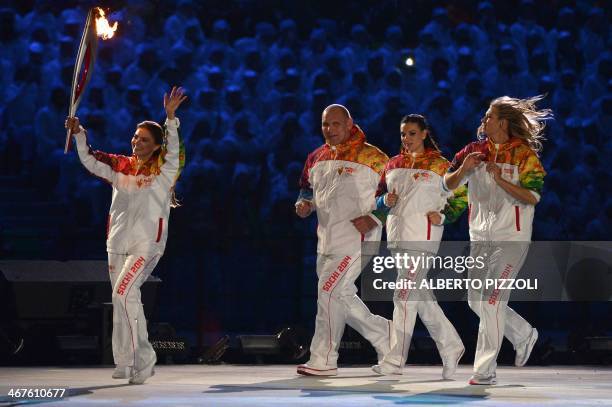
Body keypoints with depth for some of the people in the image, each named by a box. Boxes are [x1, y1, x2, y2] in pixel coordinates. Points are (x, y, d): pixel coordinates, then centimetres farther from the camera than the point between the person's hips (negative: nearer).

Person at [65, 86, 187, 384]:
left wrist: (170, 117, -34)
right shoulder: (121, 167, 9)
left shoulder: (164, 171, -4)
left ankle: (143, 359, -14)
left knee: (124, 293, -21)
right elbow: (89, 161, 4)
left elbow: (173, 151, -22)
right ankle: (126, 364, 17)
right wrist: (79, 134, -11)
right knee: (122, 302, 9)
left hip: (147, 243, -6)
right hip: (118, 243, 6)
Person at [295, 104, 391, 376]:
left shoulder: (370, 156, -7)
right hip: (327, 239, 8)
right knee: (341, 296, 11)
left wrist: (372, 219, -16)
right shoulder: (317, 158, 12)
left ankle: (324, 360, -8)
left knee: (329, 290, -14)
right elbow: (308, 188, 25)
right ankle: (383, 334, 28)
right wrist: (304, 204, 3)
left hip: (356, 236, -8)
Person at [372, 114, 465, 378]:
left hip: (422, 236, -7)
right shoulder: (393, 164, 15)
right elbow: (379, 200, 20)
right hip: (397, 236, 7)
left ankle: (396, 360, -8)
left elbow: (461, 196, 2)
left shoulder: (439, 165, -1)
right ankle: (451, 346, 23)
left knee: (405, 296, -10)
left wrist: (442, 215, -11)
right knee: (421, 296, 11)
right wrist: (386, 200, -2)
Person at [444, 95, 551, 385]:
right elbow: (448, 184, 8)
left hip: (511, 238, -6)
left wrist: (500, 179, -25)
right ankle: (524, 334, 34)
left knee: (492, 301, -12)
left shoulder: (524, 154, -8)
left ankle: (485, 371, -7)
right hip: (480, 238, 6)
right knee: (476, 301, 11)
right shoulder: (475, 150, 6)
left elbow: (533, 197, -16)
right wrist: (463, 168, -12)